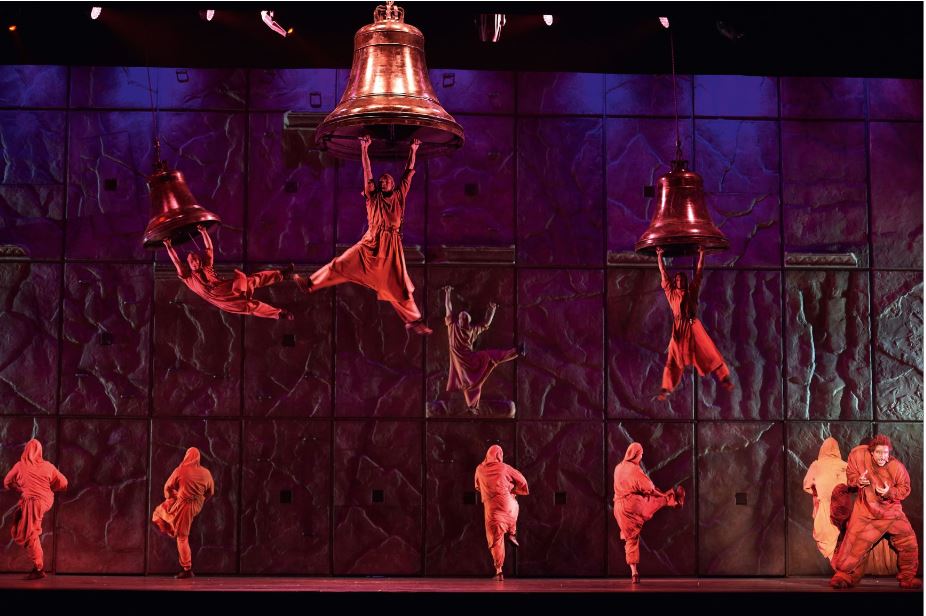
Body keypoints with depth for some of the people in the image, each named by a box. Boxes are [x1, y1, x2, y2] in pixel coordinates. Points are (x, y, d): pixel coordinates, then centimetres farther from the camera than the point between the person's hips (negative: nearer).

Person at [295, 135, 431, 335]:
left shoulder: (399, 196, 14)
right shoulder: (373, 197, 13)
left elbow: (409, 172, 16)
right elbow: (367, 171, 10)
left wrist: (413, 150, 16)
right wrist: (365, 148, 6)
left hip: (392, 246, 0)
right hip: (370, 243, 0)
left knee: (400, 285, 1)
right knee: (342, 263, -7)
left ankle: (414, 321, 4)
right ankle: (311, 284, -2)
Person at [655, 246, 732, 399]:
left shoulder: (692, 291, 14)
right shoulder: (671, 293, 13)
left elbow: (699, 273, 15)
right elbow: (663, 274, 15)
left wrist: (701, 254, 15)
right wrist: (659, 256, 15)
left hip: (693, 326, 0)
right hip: (679, 328, 0)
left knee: (708, 352, -3)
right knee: (673, 358, 0)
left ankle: (724, 378, -2)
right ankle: (666, 389, 1)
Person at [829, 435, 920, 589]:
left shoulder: (897, 467, -16)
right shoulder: (859, 456, -14)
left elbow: (905, 488, -3)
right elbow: (850, 474, 3)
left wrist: (890, 492, -21)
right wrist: (857, 480, -20)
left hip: (891, 510, 1)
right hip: (866, 510, -1)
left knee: (909, 542, -2)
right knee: (855, 544, -4)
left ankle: (908, 578, 16)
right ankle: (844, 576, 14)